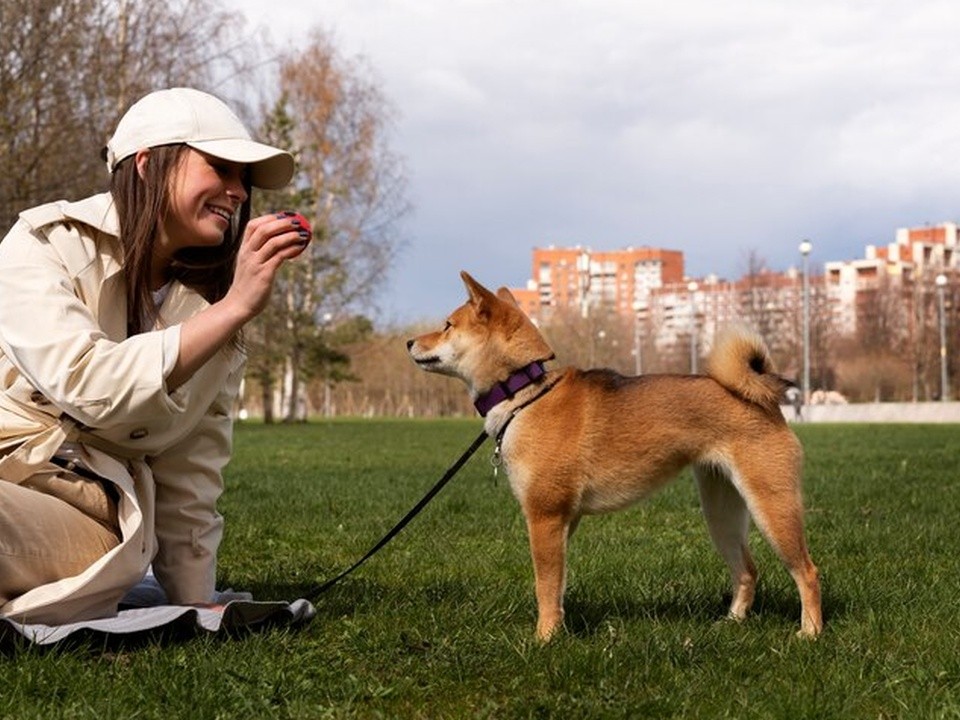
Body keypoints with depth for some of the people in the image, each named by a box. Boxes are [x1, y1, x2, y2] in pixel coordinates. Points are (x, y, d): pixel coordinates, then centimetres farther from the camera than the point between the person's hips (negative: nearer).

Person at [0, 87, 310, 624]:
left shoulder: (213, 304, 11)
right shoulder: (46, 243, -2)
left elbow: (191, 479, 12)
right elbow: (87, 385, -19)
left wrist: (197, 607, 7)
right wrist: (236, 307, -18)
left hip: (90, 516, 3)